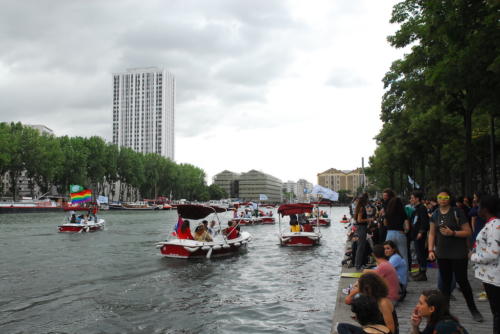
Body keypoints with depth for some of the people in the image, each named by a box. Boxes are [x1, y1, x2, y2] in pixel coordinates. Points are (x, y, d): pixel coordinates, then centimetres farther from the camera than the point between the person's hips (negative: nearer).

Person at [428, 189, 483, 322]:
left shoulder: (457, 212, -9)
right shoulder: (435, 215, 6)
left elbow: (468, 232, -8)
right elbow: (432, 234, 10)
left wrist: (452, 233, -22)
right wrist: (431, 250, 0)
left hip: (458, 253, -4)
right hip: (442, 254, 4)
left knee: (462, 280, 1)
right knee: (445, 281, 10)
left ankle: (473, 309, 18)